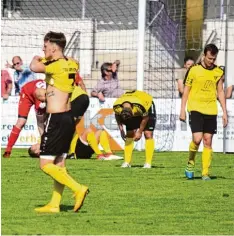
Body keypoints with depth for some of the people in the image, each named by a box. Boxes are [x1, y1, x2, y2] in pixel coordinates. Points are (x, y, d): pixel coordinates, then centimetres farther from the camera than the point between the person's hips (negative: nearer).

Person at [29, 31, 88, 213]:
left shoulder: (58, 66, -17)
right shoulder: (71, 64, 8)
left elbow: (35, 67, -30)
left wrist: (36, 59, -7)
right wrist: (44, 60, 22)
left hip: (57, 120, -9)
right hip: (68, 117, 9)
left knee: (46, 164, -5)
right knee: (59, 164, 12)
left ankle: (78, 189, -13)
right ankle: (54, 205, 15)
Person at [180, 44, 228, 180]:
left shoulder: (219, 72, 6)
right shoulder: (194, 70, -3)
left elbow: (220, 92, 13)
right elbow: (186, 90, 2)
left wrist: (225, 112, 8)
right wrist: (183, 110, -1)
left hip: (211, 111, 3)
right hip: (196, 109, -3)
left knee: (208, 141, 1)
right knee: (197, 138, -16)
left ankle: (206, 173, 6)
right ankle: (191, 162, 11)